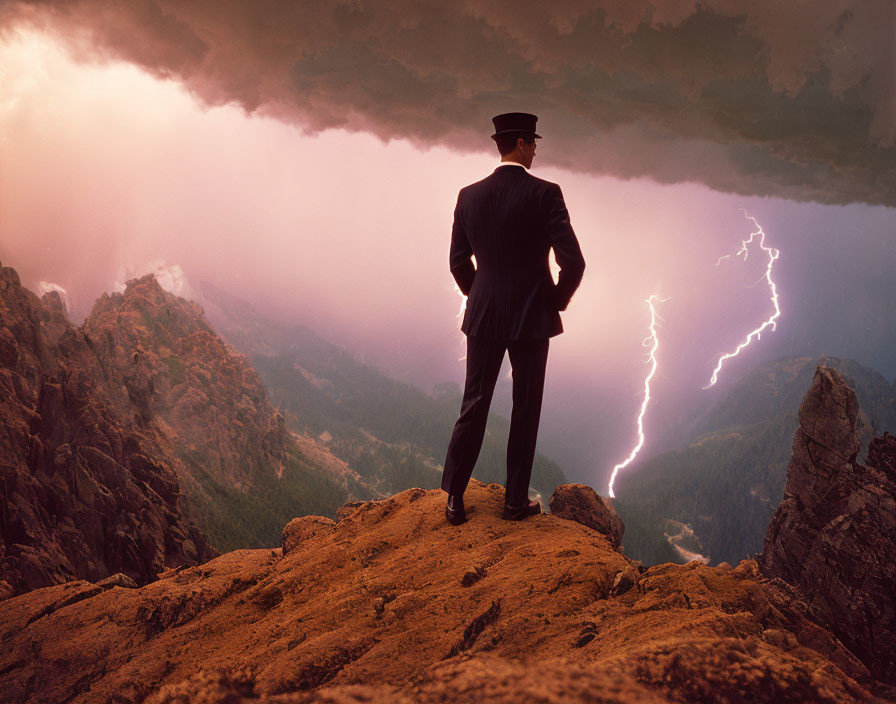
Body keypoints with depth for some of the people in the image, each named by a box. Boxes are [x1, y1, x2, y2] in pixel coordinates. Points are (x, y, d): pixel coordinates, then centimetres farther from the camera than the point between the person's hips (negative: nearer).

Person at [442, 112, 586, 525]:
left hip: (483, 317, 3)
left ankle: (454, 499, 11)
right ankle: (516, 501, 16)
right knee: (525, 410, 9)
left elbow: (458, 262, 6)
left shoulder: (469, 196, 1)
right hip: (532, 319, -3)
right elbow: (573, 262, -15)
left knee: (474, 406, 11)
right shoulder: (544, 194, -11)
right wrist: (558, 301, 2)